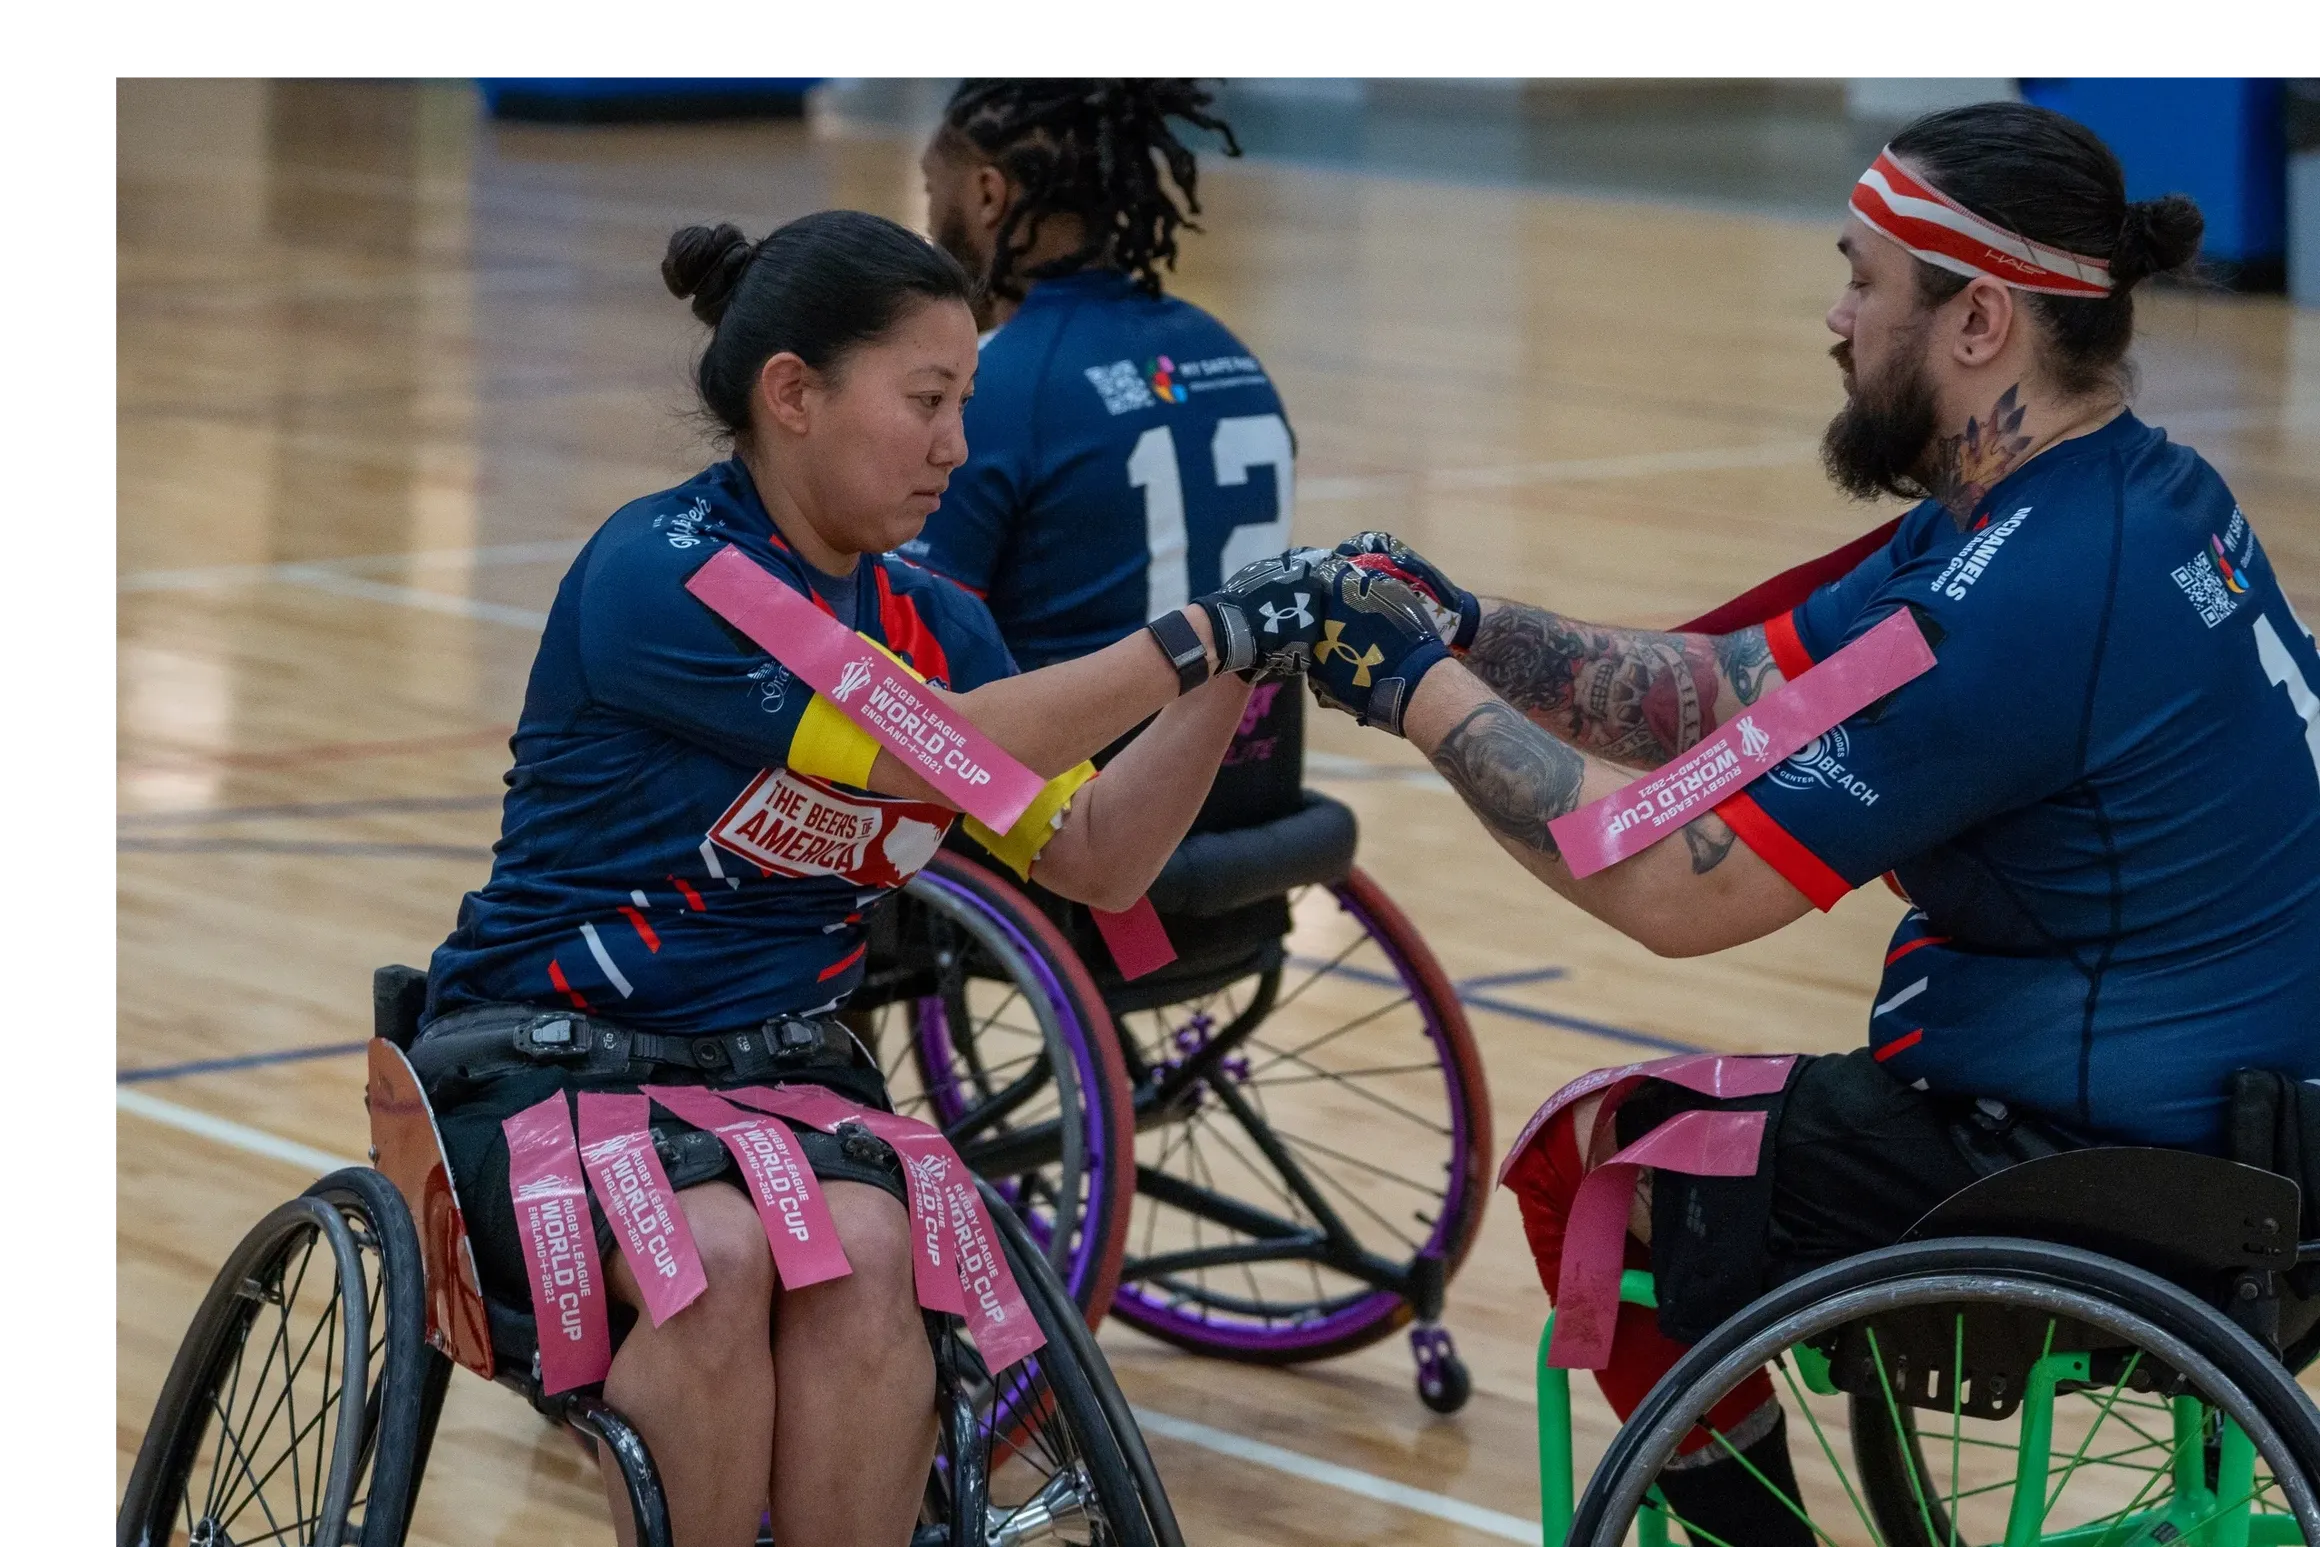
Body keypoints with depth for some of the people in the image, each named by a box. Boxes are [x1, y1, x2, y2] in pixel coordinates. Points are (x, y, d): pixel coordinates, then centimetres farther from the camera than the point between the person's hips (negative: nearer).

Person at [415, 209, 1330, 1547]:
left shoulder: (928, 619, 8)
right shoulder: (658, 573, -16)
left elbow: (1094, 858, 7)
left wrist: (1236, 675, -6)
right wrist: (1198, 638, -18)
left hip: (782, 1066, 5)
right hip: (554, 1061, -5)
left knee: (865, 1255, -28)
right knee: (719, 1253, -35)